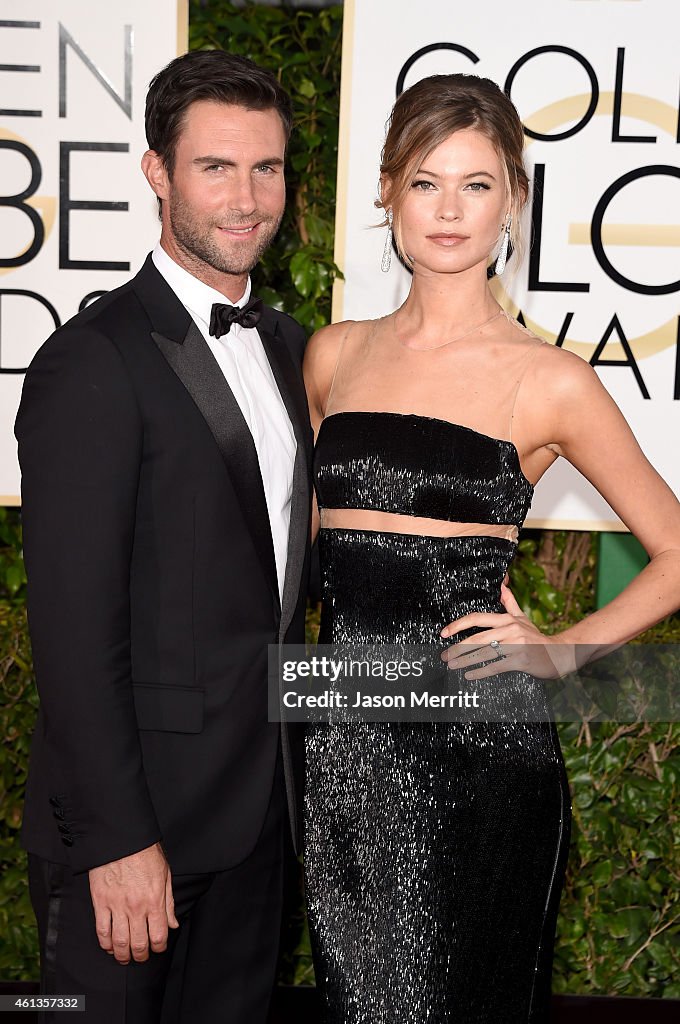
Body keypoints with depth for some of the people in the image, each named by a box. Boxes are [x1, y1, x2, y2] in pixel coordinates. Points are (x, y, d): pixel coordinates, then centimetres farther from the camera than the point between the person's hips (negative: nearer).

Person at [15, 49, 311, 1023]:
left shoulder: (287, 345, 8)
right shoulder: (95, 363, -17)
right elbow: (74, 628, -19)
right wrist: (115, 839, -19)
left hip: (261, 800, 7)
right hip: (135, 809, -7)